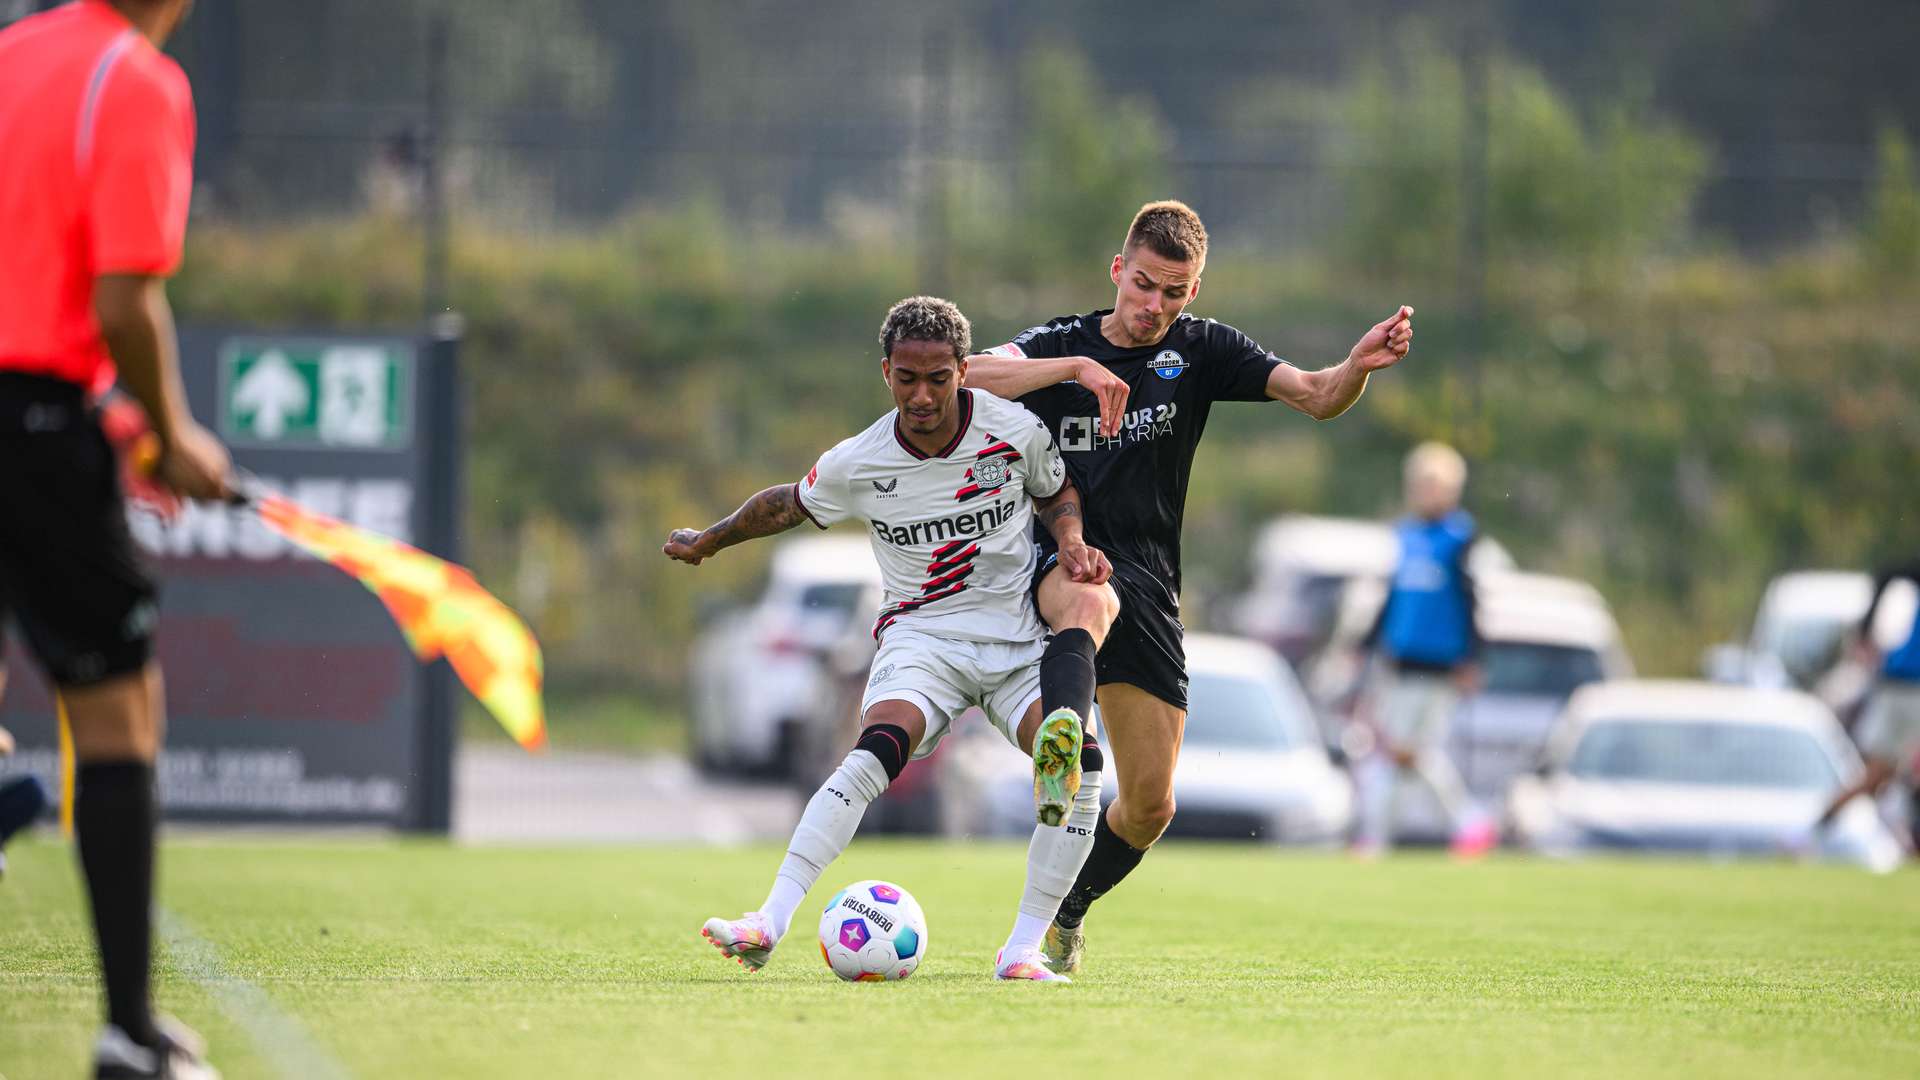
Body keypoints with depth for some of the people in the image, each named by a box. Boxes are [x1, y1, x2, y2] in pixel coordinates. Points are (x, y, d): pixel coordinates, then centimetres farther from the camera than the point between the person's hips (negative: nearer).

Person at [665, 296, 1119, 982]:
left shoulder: (1017, 432, -7)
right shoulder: (857, 465, -6)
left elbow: (1057, 494, 15)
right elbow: (786, 505, 14)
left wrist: (1071, 540, -7)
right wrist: (707, 541, 27)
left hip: (1020, 642, 1)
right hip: (921, 636, -1)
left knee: (1079, 767, -26)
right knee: (880, 749, -32)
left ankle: (1022, 950, -18)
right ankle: (769, 924, -38)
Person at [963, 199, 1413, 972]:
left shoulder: (1201, 351, 6)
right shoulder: (1060, 344, 2)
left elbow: (1315, 398, -4)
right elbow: (972, 377, -17)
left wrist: (1360, 365, -26)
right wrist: (1078, 368, -30)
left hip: (1149, 587, 3)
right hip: (1052, 556, -2)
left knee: (1150, 806, 2)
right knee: (1089, 602, -42)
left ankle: (1066, 912, 27)